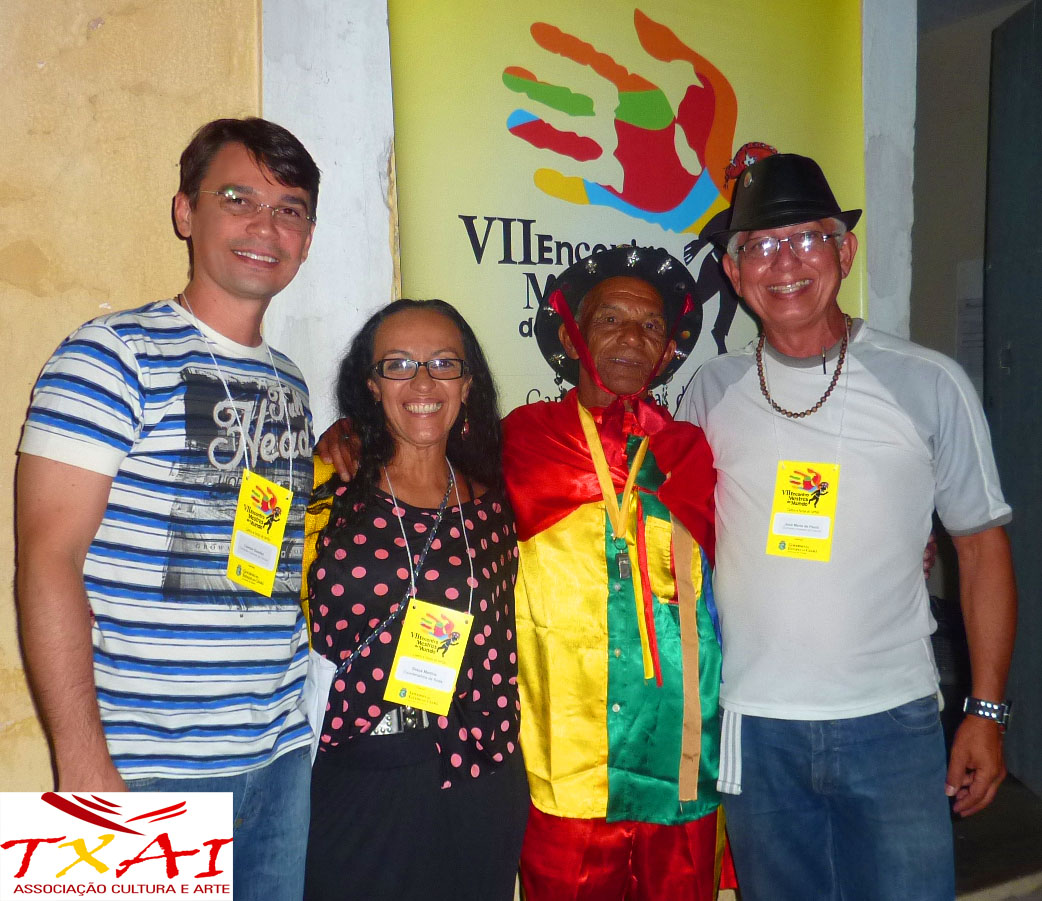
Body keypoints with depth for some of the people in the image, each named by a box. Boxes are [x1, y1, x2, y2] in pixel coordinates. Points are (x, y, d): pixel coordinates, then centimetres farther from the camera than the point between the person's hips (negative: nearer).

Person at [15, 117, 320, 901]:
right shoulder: (114, 354, -8)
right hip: (150, 772, -6)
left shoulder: (290, 385, 12)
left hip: (282, 757, 6)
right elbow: (48, 557, -14)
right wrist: (83, 762, -17)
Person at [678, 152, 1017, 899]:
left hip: (893, 724, -2)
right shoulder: (711, 392, 0)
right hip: (753, 725, 2)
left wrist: (986, 711, -2)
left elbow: (982, 549, 1)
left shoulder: (929, 384, -5)